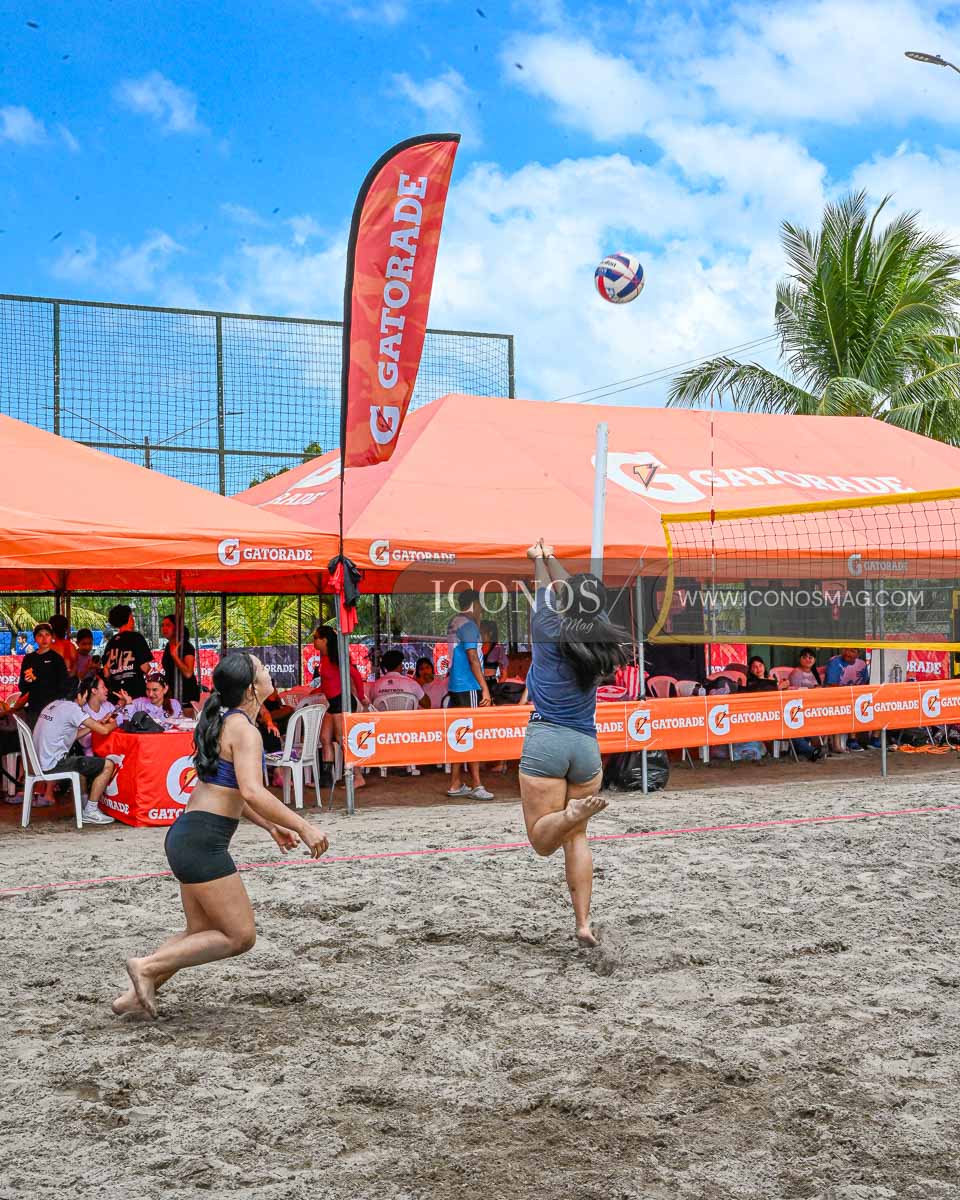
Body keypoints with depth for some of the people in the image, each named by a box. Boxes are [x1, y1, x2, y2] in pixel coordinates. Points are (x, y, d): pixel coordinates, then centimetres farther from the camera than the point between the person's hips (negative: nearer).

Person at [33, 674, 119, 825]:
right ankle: (90, 812, -2)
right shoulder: (72, 708, -13)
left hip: (41, 761, 10)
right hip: (53, 764, -10)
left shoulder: (54, 704, 15)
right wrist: (114, 724, 9)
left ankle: (83, 807, 33)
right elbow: (104, 730, -14)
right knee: (108, 765, -8)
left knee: (84, 762, 34)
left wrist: (99, 723, 20)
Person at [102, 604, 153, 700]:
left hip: (116, 691, 5)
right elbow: (144, 666, -9)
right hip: (136, 690, -5)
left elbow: (106, 671, 9)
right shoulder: (136, 637, -4)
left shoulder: (111, 642, 10)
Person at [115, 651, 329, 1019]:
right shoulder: (244, 729, -14)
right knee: (240, 937, -2)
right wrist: (303, 826, -23)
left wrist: (271, 825, 28)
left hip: (185, 836, 10)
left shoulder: (224, 722, 16)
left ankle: (136, 994, 17)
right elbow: (252, 792, -27)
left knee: (201, 932, 17)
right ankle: (147, 966, -2)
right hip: (203, 841, -10)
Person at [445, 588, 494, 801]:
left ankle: (455, 784, 13)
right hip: (469, 687, -9)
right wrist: (485, 687, -17)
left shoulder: (453, 624, 15)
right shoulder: (469, 625, -12)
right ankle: (475, 785, -4)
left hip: (455, 686, 9)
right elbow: (473, 658, -17)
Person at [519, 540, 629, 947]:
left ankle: (573, 812, -33)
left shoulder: (550, 631, -5)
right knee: (577, 838, 14)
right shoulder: (600, 631, 4)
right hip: (587, 745, 4)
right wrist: (549, 557, 37)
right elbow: (579, 596, 21)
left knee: (542, 840, -1)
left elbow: (548, 593, 16)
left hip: (546, 740, -4)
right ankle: (583, 924, 5)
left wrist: (539, 561, 37)